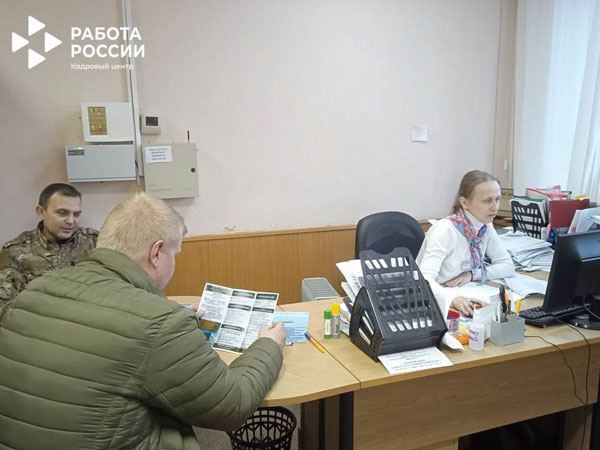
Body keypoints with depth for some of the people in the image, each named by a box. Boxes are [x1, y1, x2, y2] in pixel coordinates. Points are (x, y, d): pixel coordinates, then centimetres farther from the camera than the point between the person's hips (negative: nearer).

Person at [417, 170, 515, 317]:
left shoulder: (486, 227, -1)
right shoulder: (445, 230, -21)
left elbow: (508, 266, 4)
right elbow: (425, 279, -31)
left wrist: (472, 274, -12)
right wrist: (453, 298, -49)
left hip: (462, 298, 5)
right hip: (428, 304, -5)